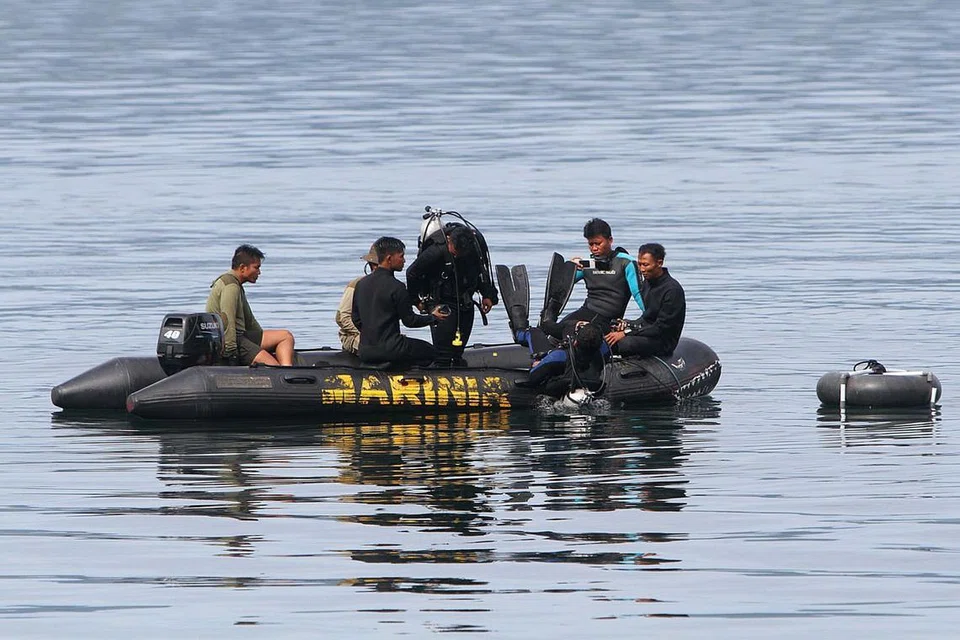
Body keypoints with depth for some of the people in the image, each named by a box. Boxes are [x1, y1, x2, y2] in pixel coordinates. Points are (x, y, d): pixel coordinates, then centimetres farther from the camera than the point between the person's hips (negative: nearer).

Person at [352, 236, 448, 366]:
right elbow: (409, 320, -5)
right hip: (389, 349, -7)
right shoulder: (396, 287, -13)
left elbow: (356, 319, 15)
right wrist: (433, 318, 11)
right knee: (430, 352, 8)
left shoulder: (361, 284, 8)